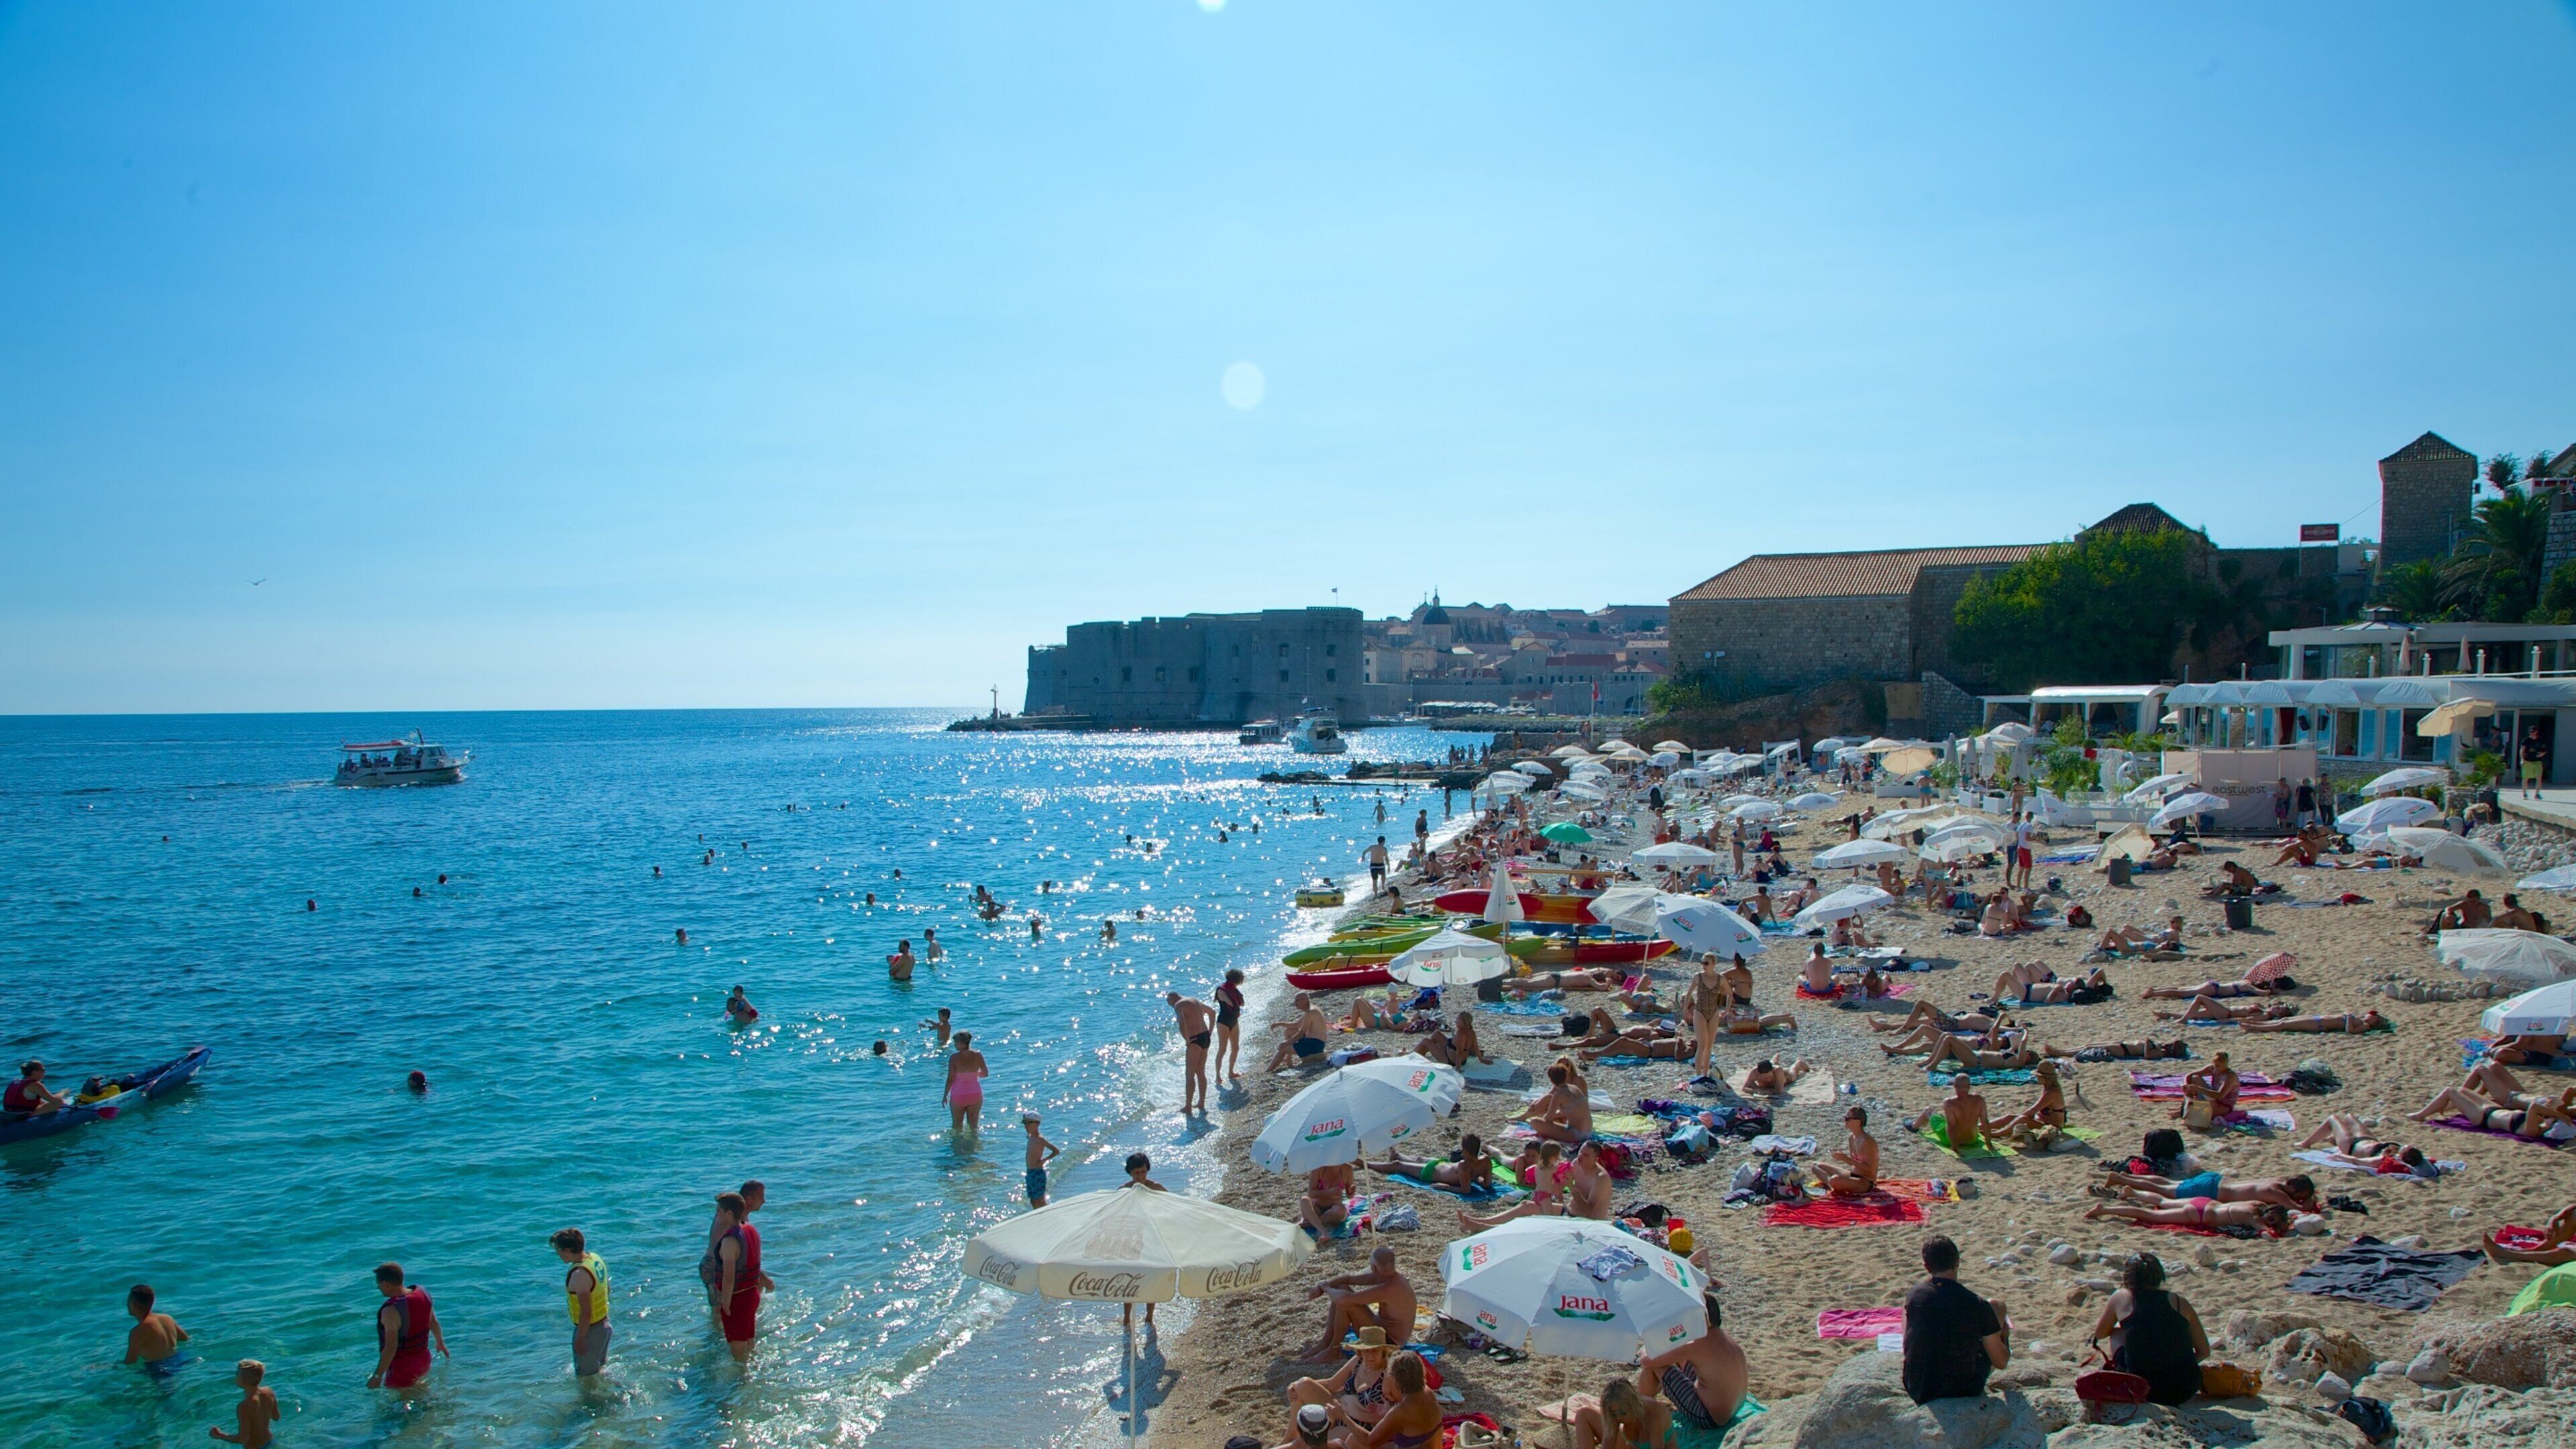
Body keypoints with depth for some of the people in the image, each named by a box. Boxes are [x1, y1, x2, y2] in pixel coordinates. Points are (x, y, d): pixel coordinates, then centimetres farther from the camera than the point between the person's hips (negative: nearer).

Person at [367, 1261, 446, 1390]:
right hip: (423, 1359, 8)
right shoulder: (423, 1293, -5)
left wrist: (377, 1376, -20)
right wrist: (440, 1343, 25)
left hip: (402, 1365, -8)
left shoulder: (391, 1311, -28)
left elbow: (391, 1348, -28)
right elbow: (434, 1322, 9)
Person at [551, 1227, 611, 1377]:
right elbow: (607, 1290, 13)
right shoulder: (595, 1258, -1)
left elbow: (586, 1312, -27)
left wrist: (580, 1340, -19)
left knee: (586, 1378, 8)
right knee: (599, 1370, 26)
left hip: (590, 1330, -9)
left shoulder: (579, 1274, -29)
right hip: (604, 1325, 9)